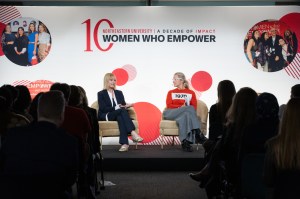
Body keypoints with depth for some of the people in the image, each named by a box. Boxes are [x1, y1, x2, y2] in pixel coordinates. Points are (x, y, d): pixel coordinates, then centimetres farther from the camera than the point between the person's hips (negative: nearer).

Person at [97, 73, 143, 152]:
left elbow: (123, 105, 13)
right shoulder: (101, 94, 6)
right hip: (106, 116, -4)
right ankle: (133, 133, -49)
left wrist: (126, 105, -13)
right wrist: (116, 107, -19)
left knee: (120, 117, -36)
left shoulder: (119, 93, 22)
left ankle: (124, 143, -51)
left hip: (119, 114, 4)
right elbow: (103, 109, -7)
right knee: (122, 110, -34)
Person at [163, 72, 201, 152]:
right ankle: (197, 132, -42)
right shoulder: (171, 93, 23)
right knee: (189, 109, -33)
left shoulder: (191, 93, 19)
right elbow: (169, 105, 5)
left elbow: (194, 107, 6)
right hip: (171, 114, -1)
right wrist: (181, 107, -14)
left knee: (183, 117, -40)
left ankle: (185, 142, -49)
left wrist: (184, 108, -16)